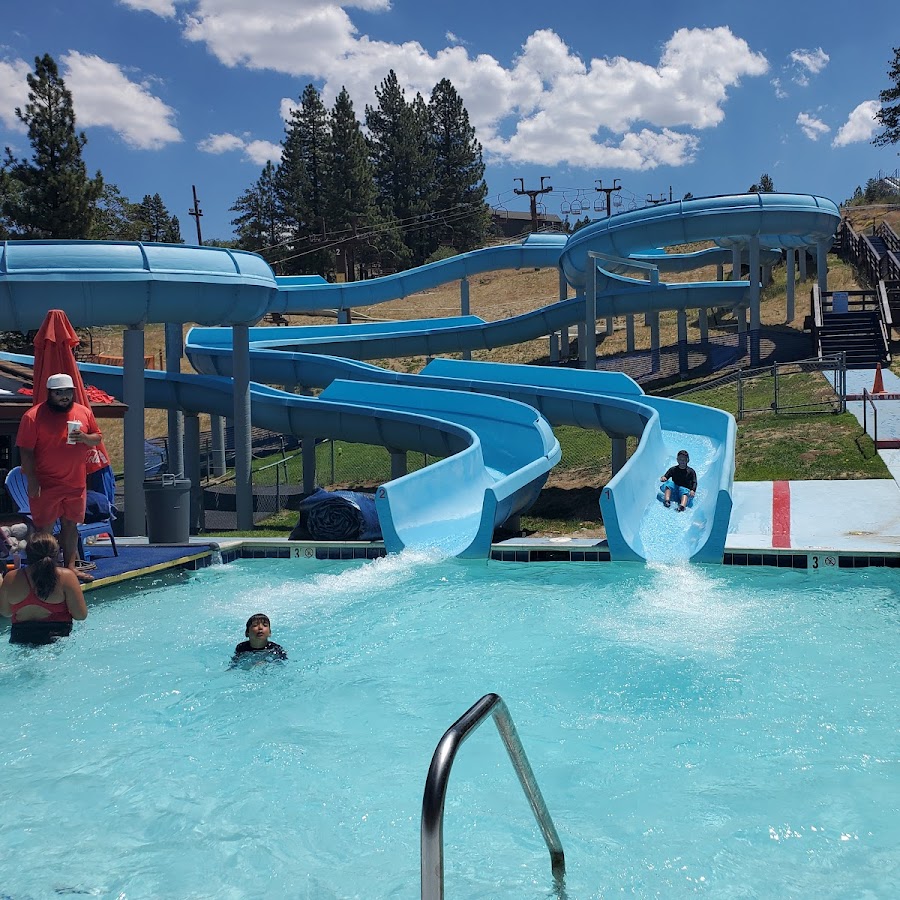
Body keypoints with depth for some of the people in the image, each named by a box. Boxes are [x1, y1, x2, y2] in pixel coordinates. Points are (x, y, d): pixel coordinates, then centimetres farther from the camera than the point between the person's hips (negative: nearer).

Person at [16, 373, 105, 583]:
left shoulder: (84, 412, 6)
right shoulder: (34, 416, -10)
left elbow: (98, 438, 13)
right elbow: (25, 451, -11)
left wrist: (85, 438, -10)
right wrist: (32, 481, -15)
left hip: (76, 483, 5)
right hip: (46, 485, -5)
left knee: (70, 524, 13)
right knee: (44, 528, 0)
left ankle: (70, 566, 23)